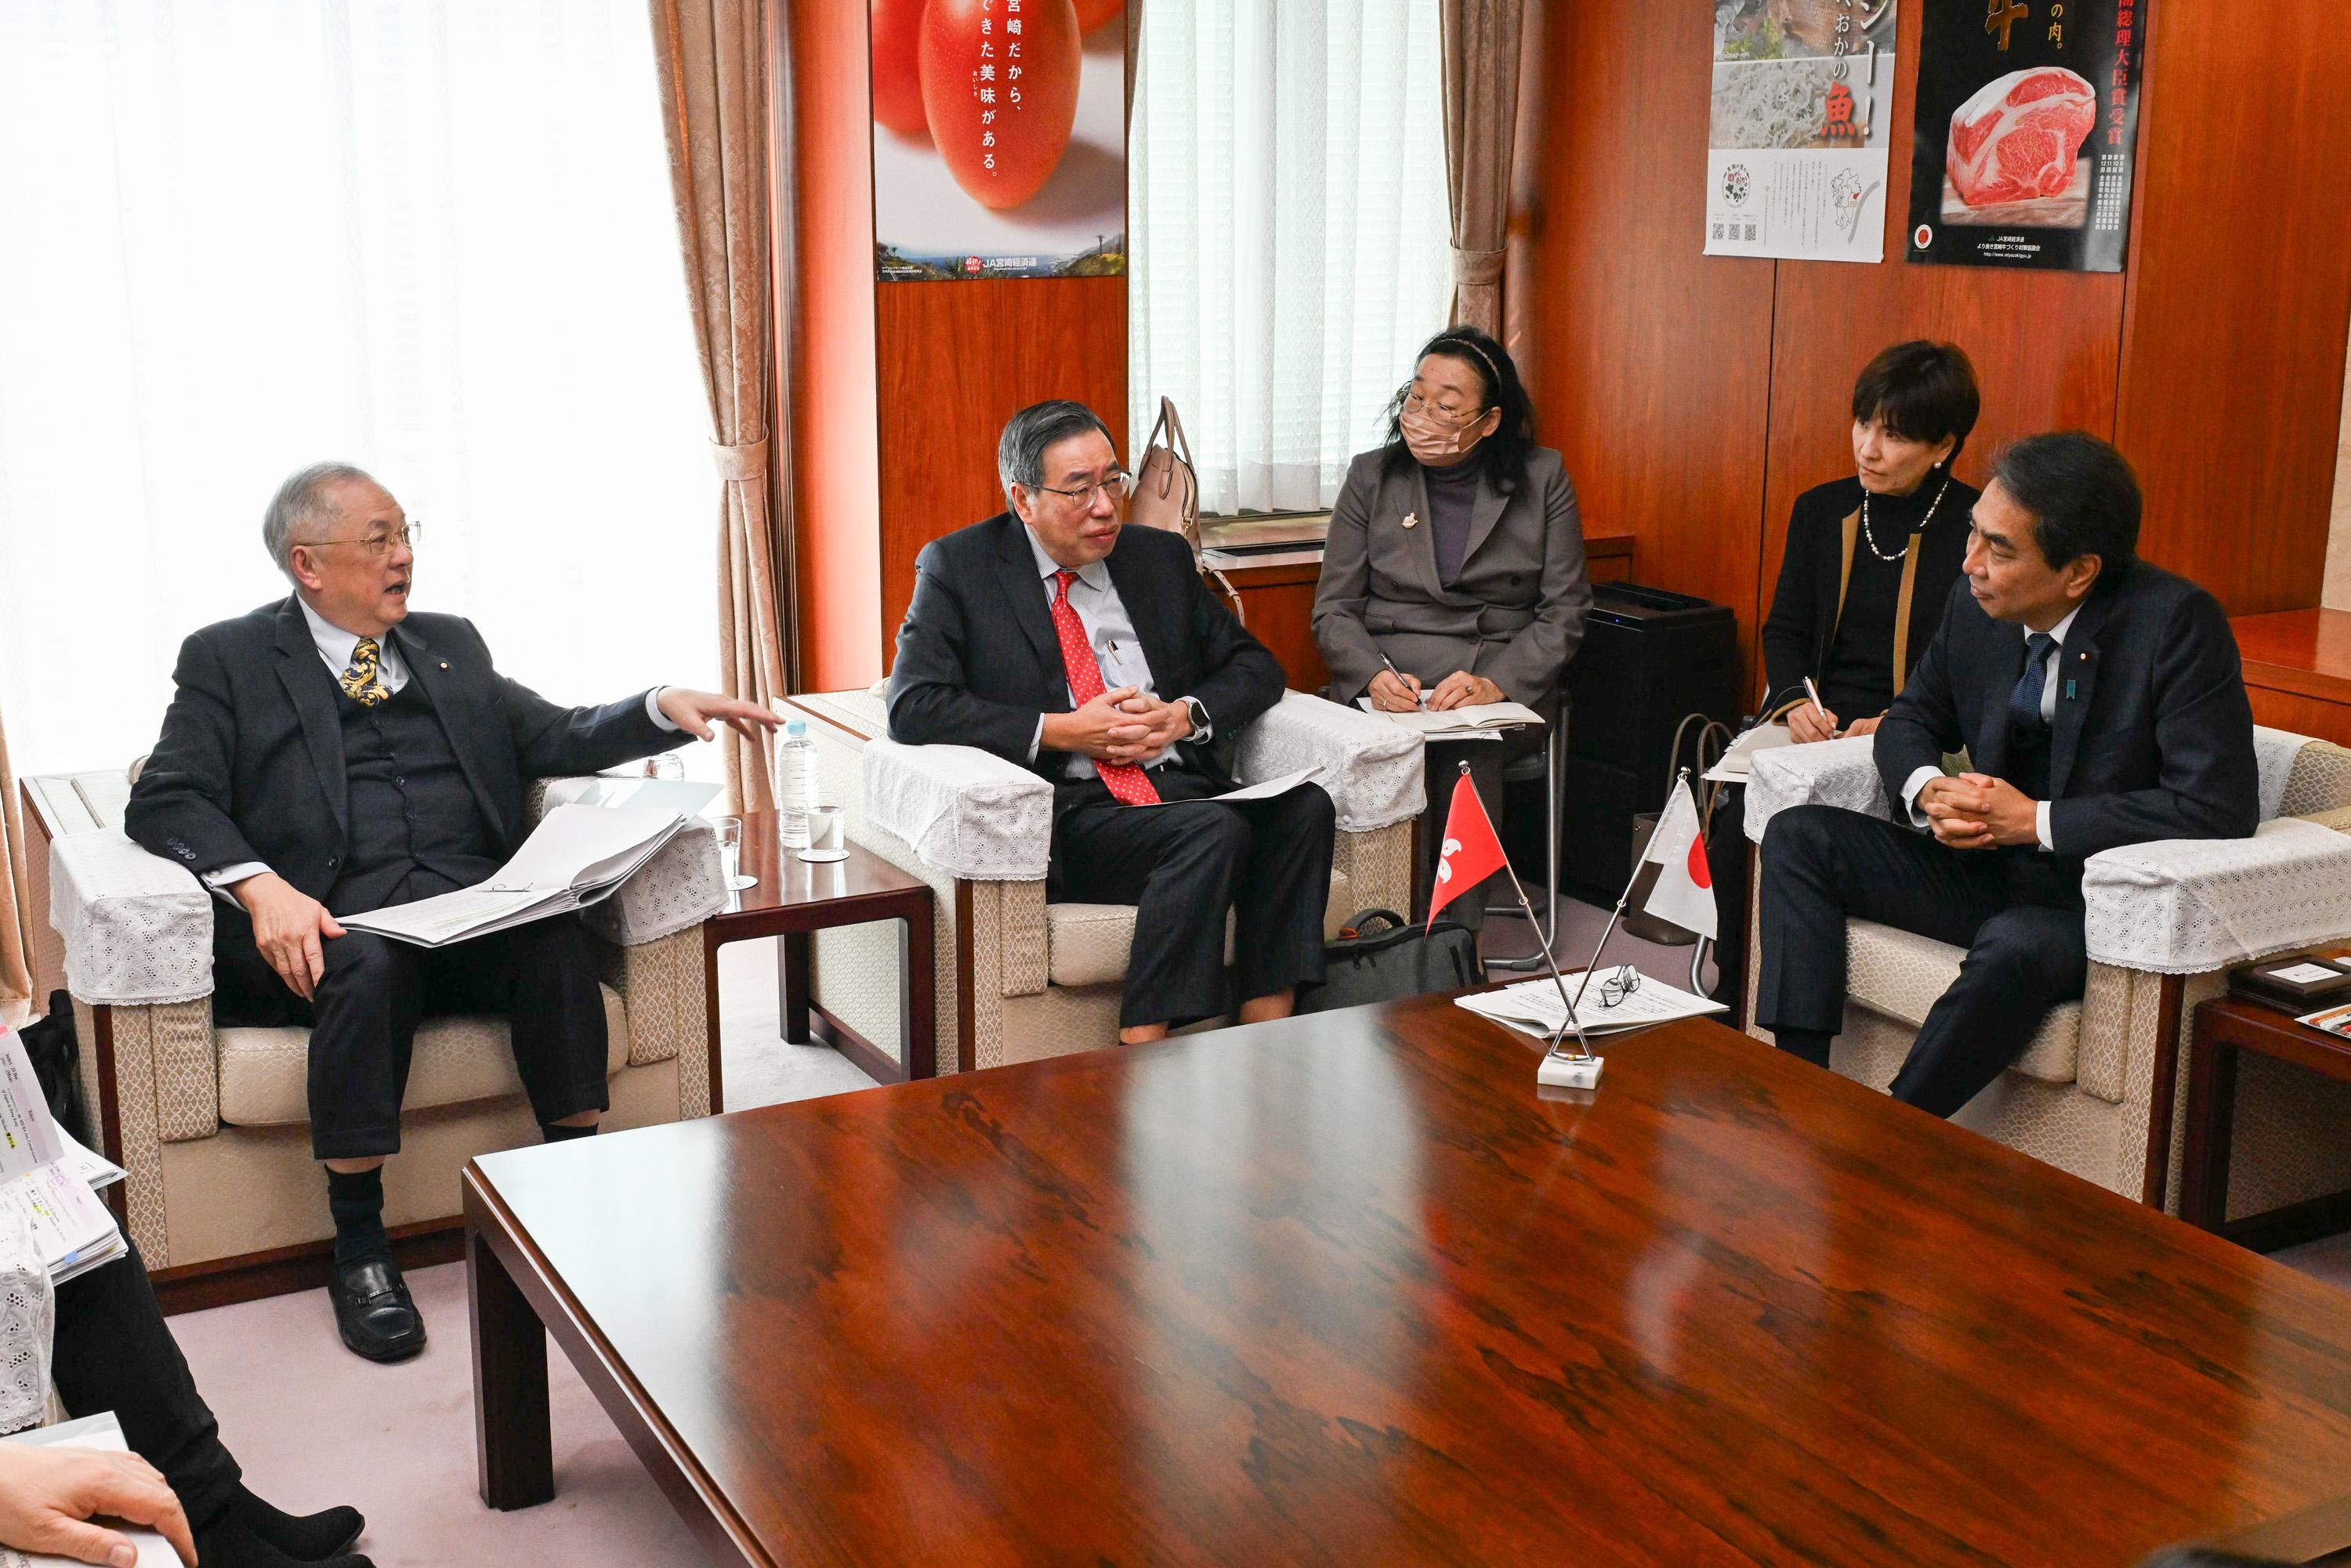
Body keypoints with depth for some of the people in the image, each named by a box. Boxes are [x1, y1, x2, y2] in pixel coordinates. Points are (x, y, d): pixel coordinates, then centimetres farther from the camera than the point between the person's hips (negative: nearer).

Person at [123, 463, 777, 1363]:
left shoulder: (451, 645, 24)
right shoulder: (228, 660, 12)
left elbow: (556, 739, 19)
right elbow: (167, 800, 0)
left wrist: (665, 708, 0)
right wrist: (261, 886, -19)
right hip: (337, 923, -3)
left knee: (558, 940, -30)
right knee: (372, 967, -36)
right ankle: (359, 1247, -23)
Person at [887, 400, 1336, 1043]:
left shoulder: (1161, 557, 17)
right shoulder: (958, 567, 4)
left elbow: (1253, 665, 20)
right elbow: (913, 706, -7)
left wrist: (1187, 715, -2)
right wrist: (1064, 731, -12)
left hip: (1180, 789, 5)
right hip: (1065, 814, -5)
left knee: (1303, 806, -25)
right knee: (1217, 830, -32)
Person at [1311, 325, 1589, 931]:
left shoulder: (1542, 478, 8)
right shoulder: (1372, 476, 11)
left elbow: (1565, 610, 3)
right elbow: (1334, 609, 8)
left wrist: (1495, 683, -15)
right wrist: (1375, 676, -14)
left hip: (1507, 688, 0)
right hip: (1387, 688, 1)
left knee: (1466, 751, -34)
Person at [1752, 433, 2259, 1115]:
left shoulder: (2177, 622, -18)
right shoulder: (1977, 602, -2)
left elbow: (2220, 805, -23)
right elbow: (1912, 718, 14)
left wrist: (2036, 820, -22)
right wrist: (1928, 789, -11)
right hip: (1988, 871, 7)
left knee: (2015, 949, -38)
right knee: (1799, 836, -7)